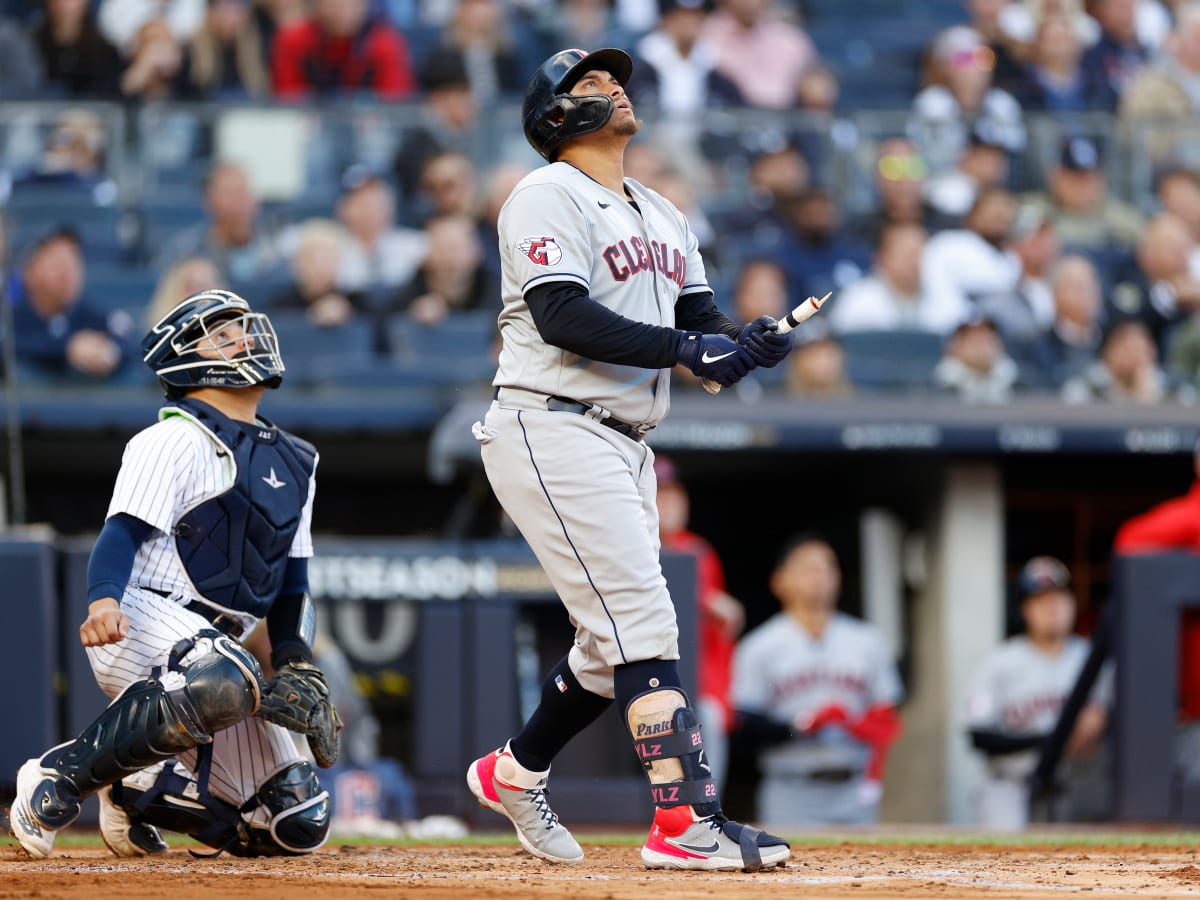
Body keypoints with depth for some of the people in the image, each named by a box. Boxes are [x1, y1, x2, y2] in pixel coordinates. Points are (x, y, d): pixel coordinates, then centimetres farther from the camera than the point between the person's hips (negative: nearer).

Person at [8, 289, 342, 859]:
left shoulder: (294, 463, 22)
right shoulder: (175, 441, -3)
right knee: (221, 683, -42)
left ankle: (136, 793, 17)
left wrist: (295, 663, 3)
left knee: (296, 823, -2)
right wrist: (103, 599, -35)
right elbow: (124, 531, -14)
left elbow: (291, 581, 22)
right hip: (140, 624, -8)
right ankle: (60, 774, -26)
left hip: (213, 644, 8)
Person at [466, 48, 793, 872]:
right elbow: (563, 317, -19)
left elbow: (698, 319, 13)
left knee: (614, 647, 14)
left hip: (625, 447, 9)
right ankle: (687, 822, -22)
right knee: (644, 623, -17)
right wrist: (685, 347, -25)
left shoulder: (663, 216, 21)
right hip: (554, 431, -9)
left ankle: (515, 773, 35)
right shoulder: (548, 197, -6)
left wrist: (744, 343, -10)